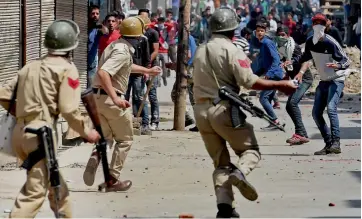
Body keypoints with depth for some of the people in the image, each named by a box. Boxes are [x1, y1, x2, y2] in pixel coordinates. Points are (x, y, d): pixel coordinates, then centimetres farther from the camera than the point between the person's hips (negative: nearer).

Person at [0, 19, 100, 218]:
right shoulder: (66, 68, -3)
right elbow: (68, 109, -11)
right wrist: (86, 132, 3)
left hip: (19, 132, 7)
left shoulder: (30, 66, 15)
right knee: (35, 191, -8)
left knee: (56, 184, 22)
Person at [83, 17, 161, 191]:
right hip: (110, 98, -8)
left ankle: (94, 158, -11)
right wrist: (115, 98, -35)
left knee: (106, 137, 20)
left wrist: (148, 70, 46)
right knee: (125, 139, 8)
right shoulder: (123, 51, -18)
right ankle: (113, 180, 6)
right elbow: (103, 73, -31)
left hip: (97, 97, 8)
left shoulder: (115, 46, 12)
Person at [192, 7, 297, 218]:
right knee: (251, 150, 8)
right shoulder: (231, 50, -8)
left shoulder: (201, 51, 14)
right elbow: (250, 81, -16)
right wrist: (281, 85, -10)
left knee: (220, 161, 11)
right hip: (224, 109, -6)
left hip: (201, 110, 6)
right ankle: (240, 172, -24)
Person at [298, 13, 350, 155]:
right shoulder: (310, 42, 2)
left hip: (336, 80, -8)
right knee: (316, 113, 6)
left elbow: (346, 61, -19)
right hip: (324, 81, 8)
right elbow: (307, 58, 19)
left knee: (331, 108, -26)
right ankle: (329, 144, 14)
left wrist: (337, 65, -38)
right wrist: (301, 72, 6)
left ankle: (336, 143, -28)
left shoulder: (330, 43, -19)